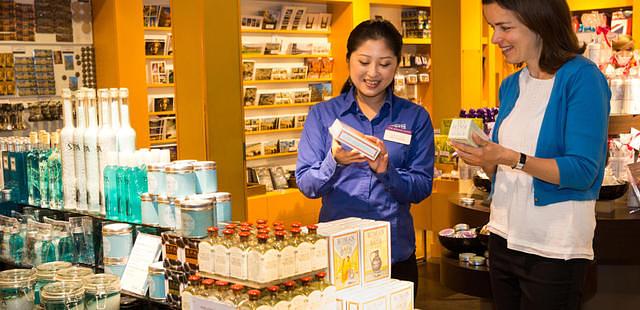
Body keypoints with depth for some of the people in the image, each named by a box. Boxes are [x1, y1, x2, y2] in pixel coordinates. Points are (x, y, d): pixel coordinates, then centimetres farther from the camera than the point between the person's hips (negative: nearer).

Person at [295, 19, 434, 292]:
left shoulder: (415, 117, 2)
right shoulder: (322, 115, 1)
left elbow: (422, 188, -3)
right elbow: (306, 185, -5)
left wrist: (387, 171, -22)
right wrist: (334, 162, -25)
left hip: (395, 254, 1)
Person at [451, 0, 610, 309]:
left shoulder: (582, 77, -12)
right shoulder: (511, 85, 8)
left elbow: (583, 171, -18)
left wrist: (510, 158, -26)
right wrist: (484, 158, -7)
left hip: (554, 248, -6)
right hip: (504, 235, 7)